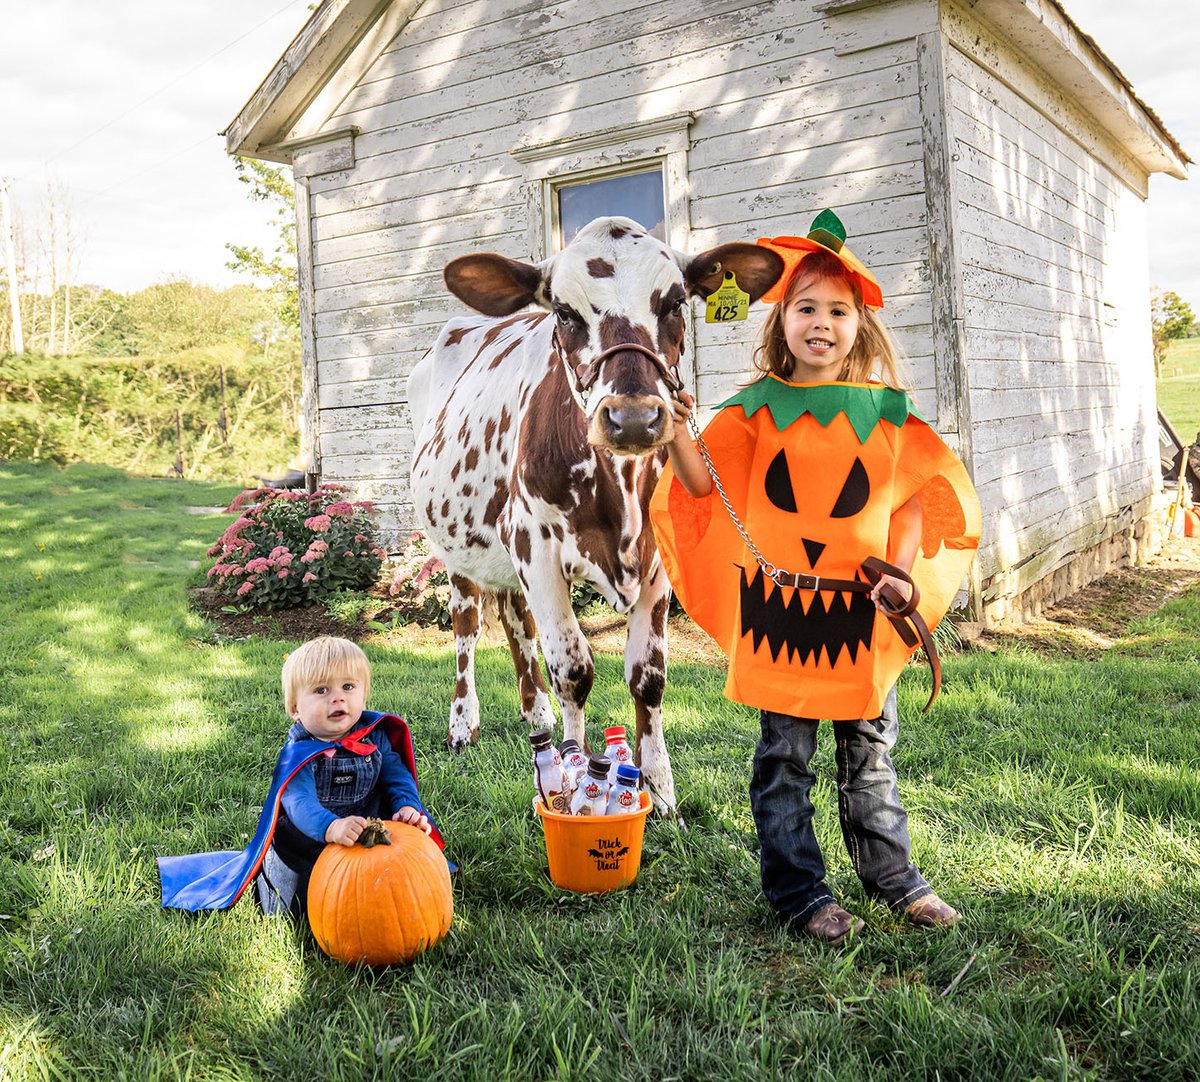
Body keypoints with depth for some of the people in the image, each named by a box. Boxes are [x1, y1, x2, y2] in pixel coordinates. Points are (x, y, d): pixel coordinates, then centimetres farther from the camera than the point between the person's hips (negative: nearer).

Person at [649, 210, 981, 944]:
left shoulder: (886, 414, 5)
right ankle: (802, 892, 20)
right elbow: (703, 484, -5)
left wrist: (902, 573, -5)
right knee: (785, 759, 6)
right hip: (778, 606, -1)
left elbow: (918, 498, 8)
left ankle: (895, 877, 31)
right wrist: (678, 431, -22)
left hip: (861, 609, 2)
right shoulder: (758, 407, 1)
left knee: (870, 756, 14)